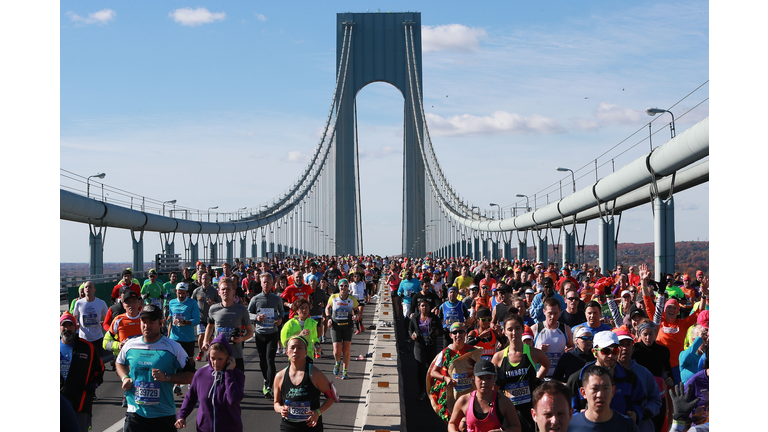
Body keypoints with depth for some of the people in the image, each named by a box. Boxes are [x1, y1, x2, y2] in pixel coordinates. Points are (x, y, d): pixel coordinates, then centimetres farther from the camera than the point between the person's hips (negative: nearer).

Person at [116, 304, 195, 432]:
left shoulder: (173, 347, -4)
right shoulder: (130, 345, 6)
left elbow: (191, 376, -3)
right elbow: (119, 363, 27)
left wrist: (166, 377, -17)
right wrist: (124, 378, 6)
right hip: (135, 413, 2)